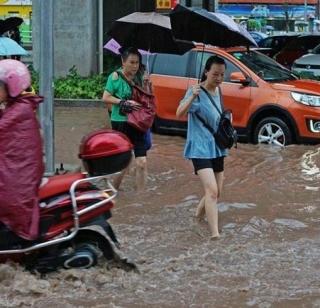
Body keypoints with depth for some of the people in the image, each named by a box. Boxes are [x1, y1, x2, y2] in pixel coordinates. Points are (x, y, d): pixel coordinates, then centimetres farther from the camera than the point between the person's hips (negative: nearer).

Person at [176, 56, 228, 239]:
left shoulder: (218, 91, 8)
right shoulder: (197, 92, -15)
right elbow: (180, 114, -30)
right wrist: (192, 97, -45)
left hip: (217, 147, 8)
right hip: (200, 148, -8)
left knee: (216, 192, 14)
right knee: (211, 190, -20)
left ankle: (199, 216, 38)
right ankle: (215, 234, -25)